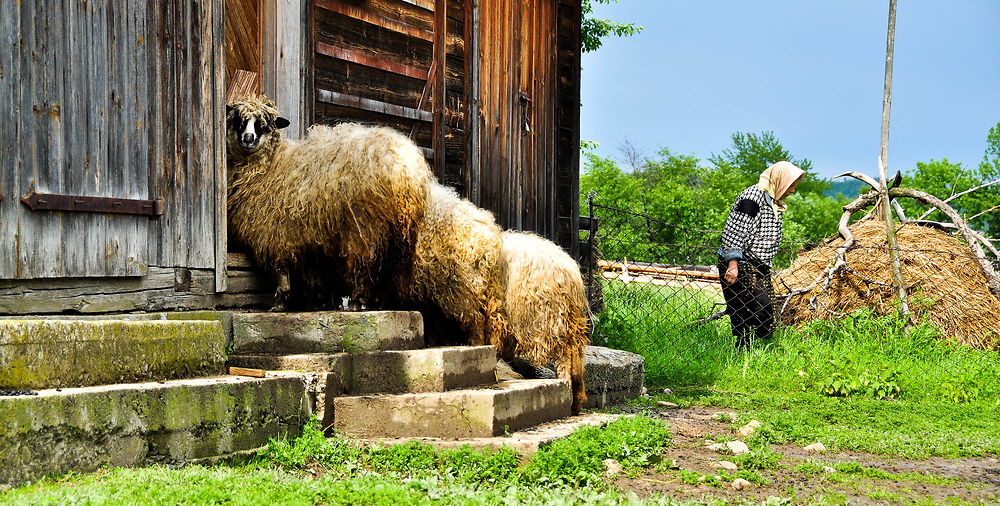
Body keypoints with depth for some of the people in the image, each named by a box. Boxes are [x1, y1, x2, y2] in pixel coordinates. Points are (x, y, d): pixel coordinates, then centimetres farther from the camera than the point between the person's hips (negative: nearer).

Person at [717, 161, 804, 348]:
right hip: (741, 268, -10)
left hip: (759, 269, 10)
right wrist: (733, 263, -24)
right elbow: (734, 231, -18)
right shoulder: (752, 197, -13)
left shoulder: (774, 202, 18)